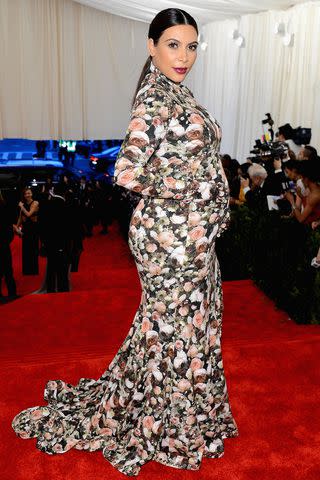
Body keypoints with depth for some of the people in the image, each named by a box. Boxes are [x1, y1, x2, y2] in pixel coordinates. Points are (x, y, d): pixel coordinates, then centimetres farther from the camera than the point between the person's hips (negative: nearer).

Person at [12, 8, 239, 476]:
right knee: (176, 324, 5)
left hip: (190, 230, 10)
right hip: (172, 232, -10)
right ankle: (168, 429, 27)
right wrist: (168, 190, -11)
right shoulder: (155, 99, -18)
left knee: (185, 321, 21)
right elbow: (128, 172, -28)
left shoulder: (174, 92, 12)